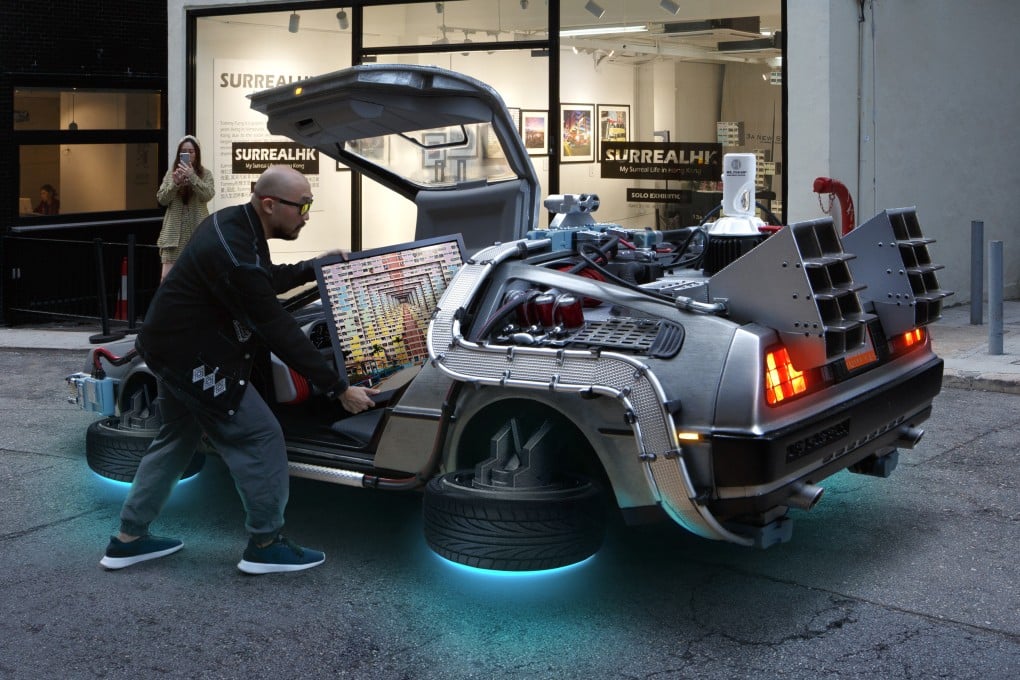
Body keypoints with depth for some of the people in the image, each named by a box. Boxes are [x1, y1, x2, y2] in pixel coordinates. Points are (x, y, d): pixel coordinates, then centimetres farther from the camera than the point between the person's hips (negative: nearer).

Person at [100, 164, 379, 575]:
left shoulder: (235, 223, 1)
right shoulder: (234, 254, -29)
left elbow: (266, 281, 20)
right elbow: (279, 331, -27)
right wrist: (338, 389, -24)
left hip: (172, 345, 11)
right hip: (192, 357, -11)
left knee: (177, 439, 22)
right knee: (260, 438, -2)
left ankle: (128, 539, 31)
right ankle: (265, 545, 10)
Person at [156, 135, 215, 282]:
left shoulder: (205, 173, 4)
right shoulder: (171, 172, 8)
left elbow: (208, 195, -12)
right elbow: (161, 199, 1)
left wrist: (192, 177, -23)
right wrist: (175, 183, -15)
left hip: (197, 231, -1)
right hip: (174, 231, 1)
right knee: (167, 276, -6)